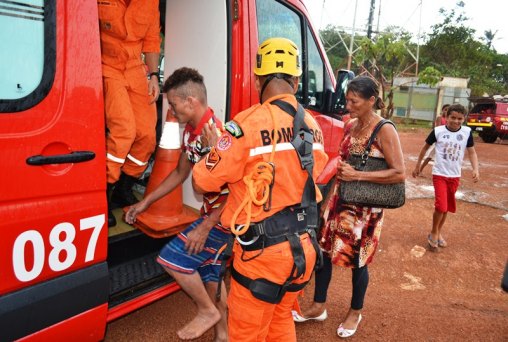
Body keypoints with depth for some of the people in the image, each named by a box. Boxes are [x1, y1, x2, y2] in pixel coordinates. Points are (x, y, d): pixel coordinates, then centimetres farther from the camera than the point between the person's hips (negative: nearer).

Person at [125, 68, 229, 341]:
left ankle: (207, 310, 13)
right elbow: (180, 173, 14)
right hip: (212, 212, 9)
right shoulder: (190, 131, 3)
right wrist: (145, 202, 15)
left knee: (172, 258, -9)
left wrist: (204, 228, -24)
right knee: (209, 273, 18)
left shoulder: (216, 135, -26)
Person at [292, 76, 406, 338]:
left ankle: (355, 312, 34)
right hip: (340, 197, 7)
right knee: (323, 248, 11)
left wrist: (358, 176, -25)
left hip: (365, 206, -6)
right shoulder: (350, 126, 5)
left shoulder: (385, 130, -15)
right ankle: (319, 306, 30)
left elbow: (400, 174, -21)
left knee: (357, 260, 8)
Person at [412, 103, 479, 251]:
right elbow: (425, 147, 3)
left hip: (455, 176, 3)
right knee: (441, 206, -13)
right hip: (439, 174, -3)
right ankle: (433, 232, 11)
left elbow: (471, 152, 4)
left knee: (447, 207, 14)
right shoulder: (438, 131, -10)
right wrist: (417, 166, 7)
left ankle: (439, 232, 34)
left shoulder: (467, 132, -4)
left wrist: (476, 169, -12)